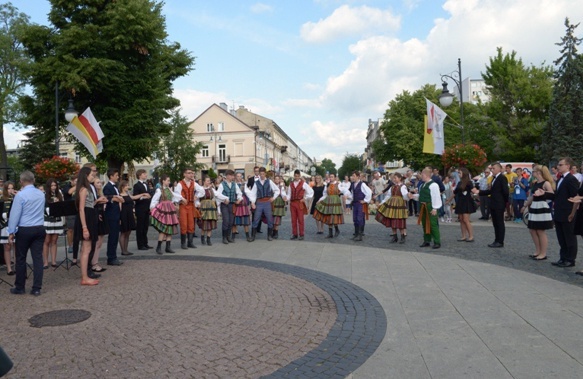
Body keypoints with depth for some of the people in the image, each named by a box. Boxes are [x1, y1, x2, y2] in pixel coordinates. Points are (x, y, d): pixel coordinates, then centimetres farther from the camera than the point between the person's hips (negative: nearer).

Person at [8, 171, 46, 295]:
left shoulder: (20, 195, -12)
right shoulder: (41, 194, 6)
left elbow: (15, 214, -10)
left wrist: (11, 232, -4)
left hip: (24, 230, -4)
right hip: (39, 229, 4)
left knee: (21, 259, 8)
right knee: (38, 258, 3)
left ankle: (20, 288, 18)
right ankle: (37, 288, 4)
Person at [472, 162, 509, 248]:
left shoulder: (502, 178, -11)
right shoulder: (494, 178, 16)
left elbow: (505, 191, -16)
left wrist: (505, 201, -7)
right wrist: (478, 192, 12)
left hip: (499, 205, -9)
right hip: (493, 205, 9)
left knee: (500, 223, -2)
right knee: (495, 224, 12)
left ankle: (500, 242, 3)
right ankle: (497, 241, 19)